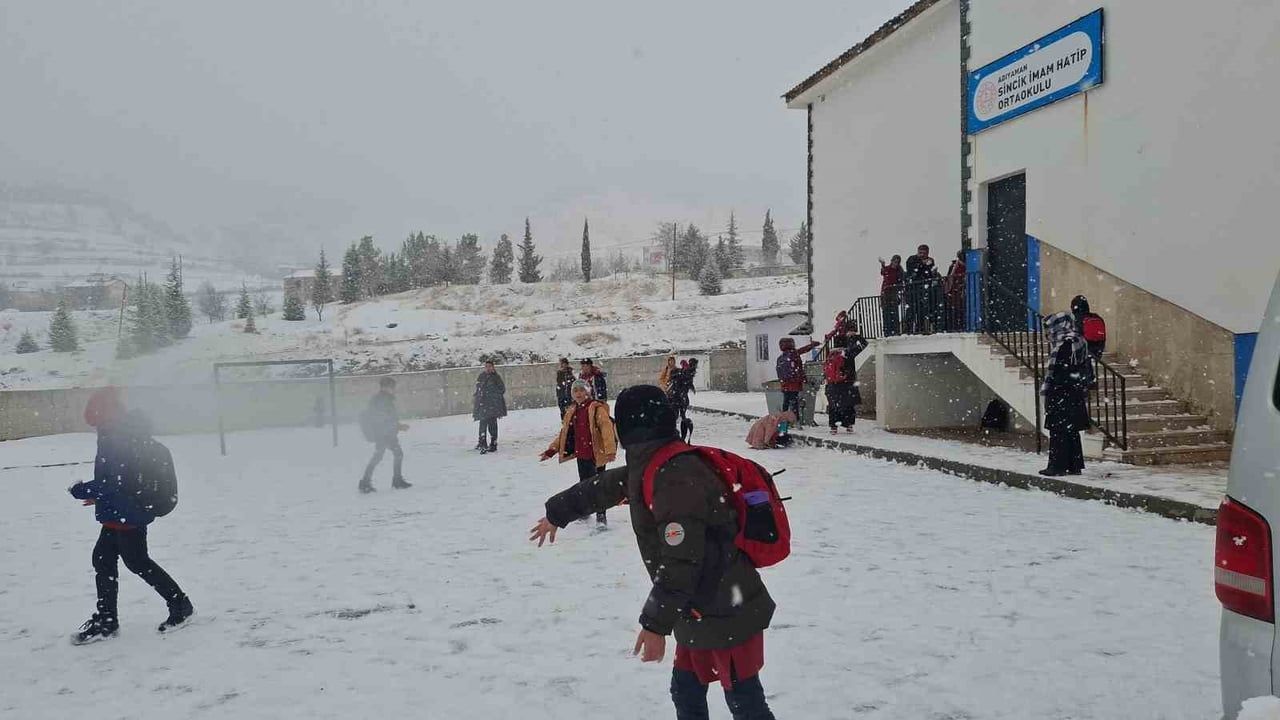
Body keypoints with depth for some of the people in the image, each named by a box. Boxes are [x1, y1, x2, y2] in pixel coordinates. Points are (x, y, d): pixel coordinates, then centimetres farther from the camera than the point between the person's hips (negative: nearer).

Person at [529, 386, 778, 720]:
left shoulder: (678, 478, -26)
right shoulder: (648, 467, 5)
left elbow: (680, 563, -28)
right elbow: (604, 486, 20)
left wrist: (655, 623, -23)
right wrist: (557, 513, 33)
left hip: (728, 617, -9)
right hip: (699, 613, 9)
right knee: (686, 692, 20)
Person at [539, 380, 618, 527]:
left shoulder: (597, 408, -11)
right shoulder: (572, 411, 11)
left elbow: (607, 429, -20)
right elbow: (564, 433, 18)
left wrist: (610, 450, -30)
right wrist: (551, 451, 16)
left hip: (597, 453, -6)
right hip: (582, 455, 6)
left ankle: (601, 516, 13)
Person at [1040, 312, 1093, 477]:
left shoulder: (1064, 345, -17)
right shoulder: (1079, 342, 12)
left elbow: (1055, 372, -19)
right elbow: (1088, 371, 17)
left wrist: (1045, 389, -10)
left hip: (1062, 396, -9)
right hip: (1076, 396, 9)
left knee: (1058, 431, -3)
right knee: (1071, 431, 14)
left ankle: (1057, 466, 1)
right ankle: (1075, 465, 20)